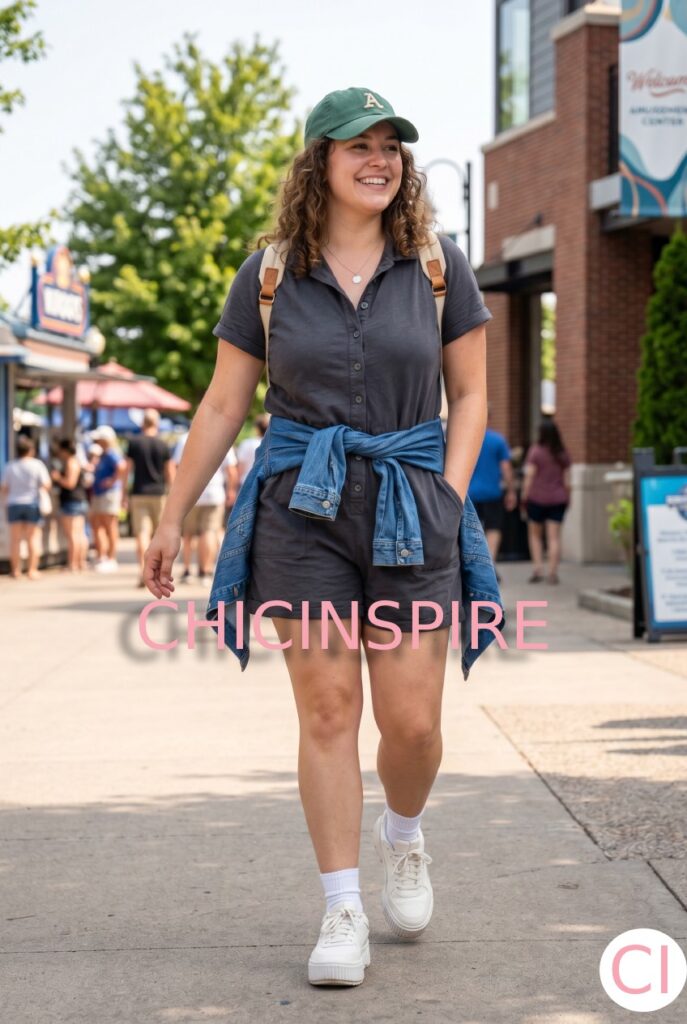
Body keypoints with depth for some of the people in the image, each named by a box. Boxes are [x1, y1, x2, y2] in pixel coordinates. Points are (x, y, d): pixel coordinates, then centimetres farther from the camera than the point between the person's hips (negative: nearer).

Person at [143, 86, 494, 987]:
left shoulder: (439, 265, 5)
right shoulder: (269, 276, 4)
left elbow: (470, 395, 10)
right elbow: (223, 407, 8)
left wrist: (450, 497, -3)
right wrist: (172, 520, 7)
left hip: (410, 508, 0)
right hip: (301, 508, 0)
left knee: (412, 720, -3)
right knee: (327, 710, -2)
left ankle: (403, 837, 30)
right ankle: (343, 911, 7)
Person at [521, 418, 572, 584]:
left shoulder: (535, 451, -8)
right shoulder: (563, 454, 4)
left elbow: (529, 478, -10)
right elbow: (567, 479, 5)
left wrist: (524, 498, -4)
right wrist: (567, 498, 13)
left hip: (537, 498, -3)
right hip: (558, 500, 3)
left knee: (535, 535, 12)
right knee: (554, 537, 2)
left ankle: (538, 569, 1)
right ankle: (553, 573, -4)